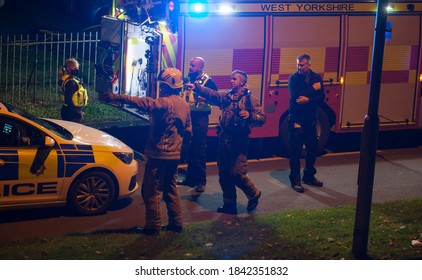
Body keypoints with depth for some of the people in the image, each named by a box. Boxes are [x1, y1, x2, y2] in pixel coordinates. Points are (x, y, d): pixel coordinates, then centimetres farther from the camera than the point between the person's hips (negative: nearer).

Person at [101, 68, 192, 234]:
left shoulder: (165, 102, -18)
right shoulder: (184, 105, 10)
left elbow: (144, 103, -34)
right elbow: (188, 130, 17)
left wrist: (118, 97, -41)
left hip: (158, 154, -8)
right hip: (174, 154, 9)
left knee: (151, 190, 1)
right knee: (170, 188, 19)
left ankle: (153, 226, 4)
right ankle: (176, 223, 20)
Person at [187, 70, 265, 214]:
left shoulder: (250, 99, -3)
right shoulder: (226, 97, 11)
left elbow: (262, 118, -9)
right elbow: (211, 94, -4)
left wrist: (250, 115, -27)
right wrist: (196, 87, -19)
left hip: (239, 141, -5)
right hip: (224, 140, 6)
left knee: (237, 173, -9)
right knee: (224, 174, 9)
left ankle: (253, 193, 18)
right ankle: (229, 205, 22)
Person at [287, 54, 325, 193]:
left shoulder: (316, 78, 3)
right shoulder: (293, 78, -6)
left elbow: (321, 97, -5)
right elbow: (295, 96, -22)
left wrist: (308, 99, -20)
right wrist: (312, 89, -16)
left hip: (311, 119, 4)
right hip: (296, 120, -4)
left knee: (312, 149, 12)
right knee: (296, 151, -2)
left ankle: (309, 176, 27)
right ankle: (295, 180, 6)